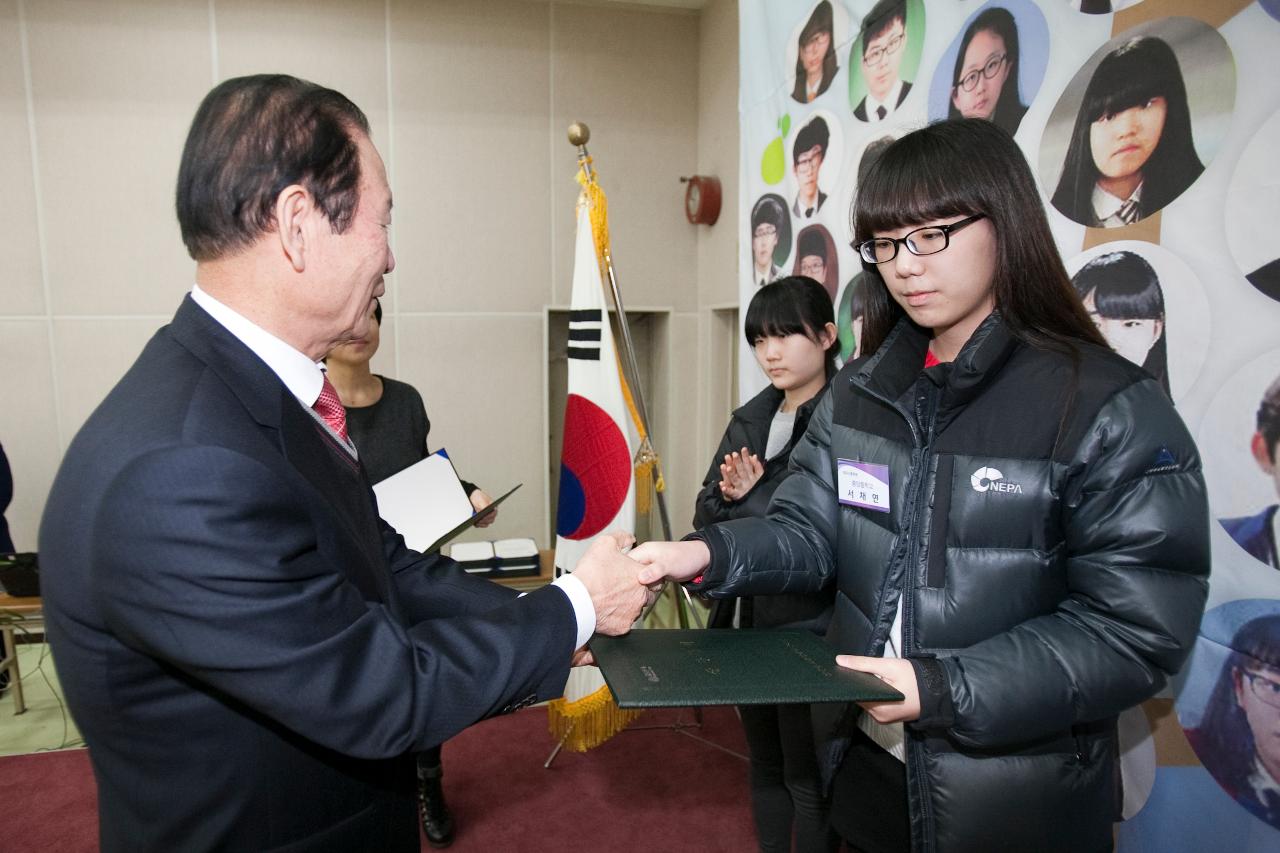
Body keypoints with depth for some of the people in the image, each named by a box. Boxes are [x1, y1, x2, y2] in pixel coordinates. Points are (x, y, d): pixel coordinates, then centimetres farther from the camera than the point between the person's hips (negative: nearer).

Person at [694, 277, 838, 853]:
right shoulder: (748, 420, 8)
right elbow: (706, 514, 8)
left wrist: (747, 497, -16)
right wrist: (730, 494, -12)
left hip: (809, 628, -7)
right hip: (748, 619, 7)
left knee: (806, 778, 9)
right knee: (764, 763, 22)